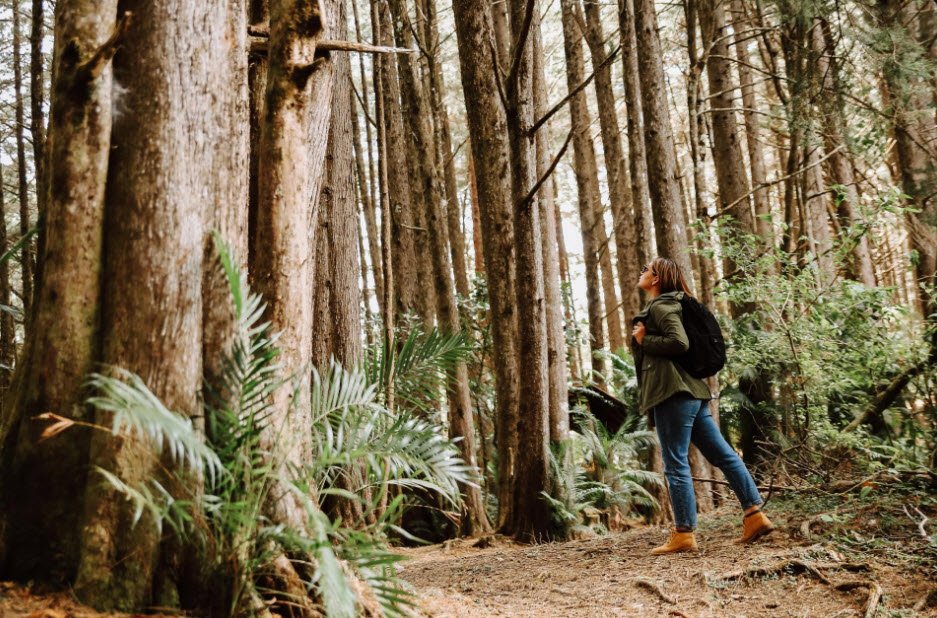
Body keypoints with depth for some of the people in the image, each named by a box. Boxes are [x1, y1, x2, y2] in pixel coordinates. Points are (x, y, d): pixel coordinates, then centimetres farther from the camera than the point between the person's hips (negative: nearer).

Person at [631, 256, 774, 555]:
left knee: (676, 463, -7)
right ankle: (754, 514, 8)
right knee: (723, 454, 7)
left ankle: (683, 534, -4)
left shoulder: (660, 306, -6)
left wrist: (643, 340, -8)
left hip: (673, 393, -10)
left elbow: (679, 342, -20)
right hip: (691, 391, 10)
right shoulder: (667, 306, 24)